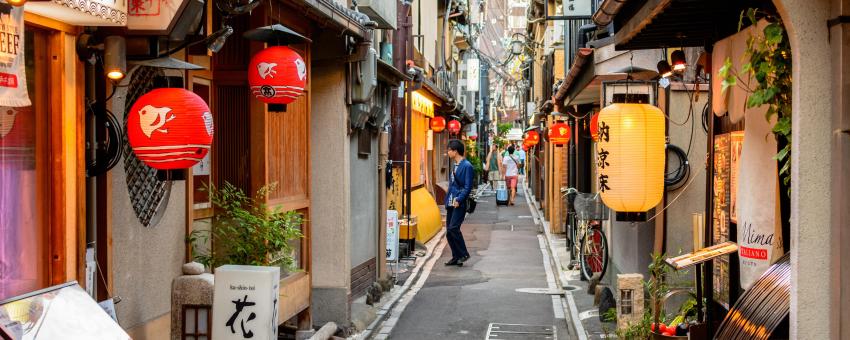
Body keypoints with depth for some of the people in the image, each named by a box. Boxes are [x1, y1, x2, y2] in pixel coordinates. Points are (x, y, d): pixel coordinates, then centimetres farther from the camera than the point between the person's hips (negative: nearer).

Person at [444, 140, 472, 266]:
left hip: (459, 204, -9)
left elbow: (468, 187, -15)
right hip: (451, 204, 9)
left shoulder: (467, 166, -11)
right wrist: (447, 200, 14)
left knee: (453, 228, -18)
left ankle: (464, 254, -5)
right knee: (449, 232, 7)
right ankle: (456, 257, 14)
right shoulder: (455, 165, 17)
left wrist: (459, 200, -22)